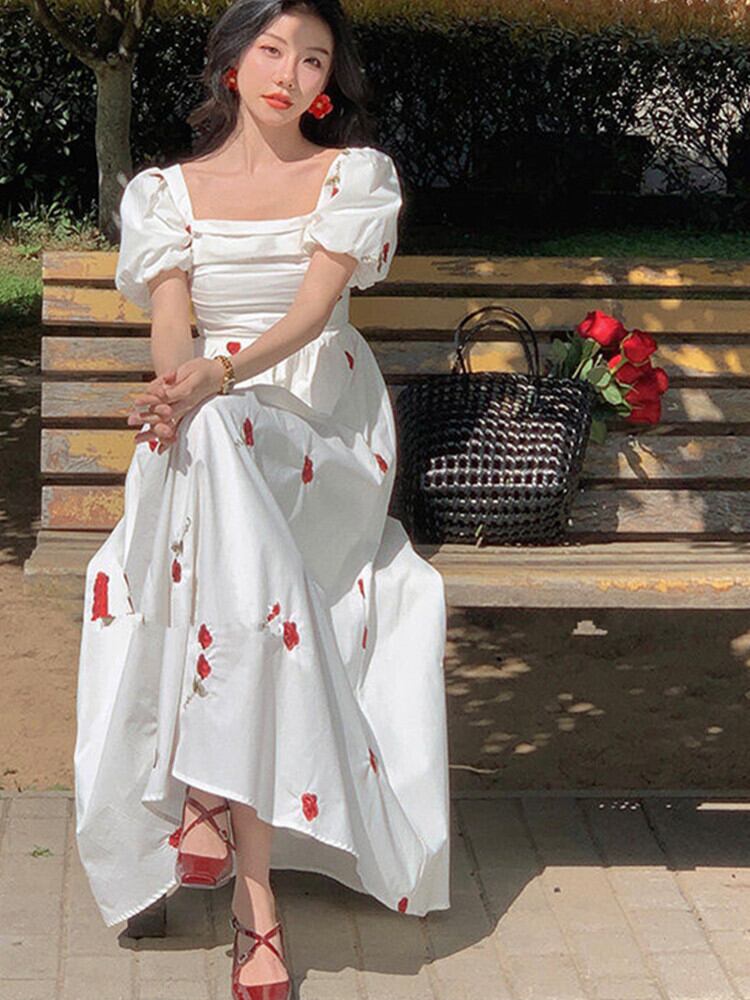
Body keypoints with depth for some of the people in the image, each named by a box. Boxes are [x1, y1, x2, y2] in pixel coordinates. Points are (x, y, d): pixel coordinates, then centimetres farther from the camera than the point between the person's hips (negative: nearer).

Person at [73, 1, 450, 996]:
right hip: (212, 436, 2)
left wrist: (219, 376, -26)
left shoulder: (357, 173, 8)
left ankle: (207, 799, -35)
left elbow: (314, 307, -6)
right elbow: (170, 322, -1)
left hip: (326, 428, -2)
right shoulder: (169, 191, 13)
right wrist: (177, 384, -26)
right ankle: (253, 886, -34)